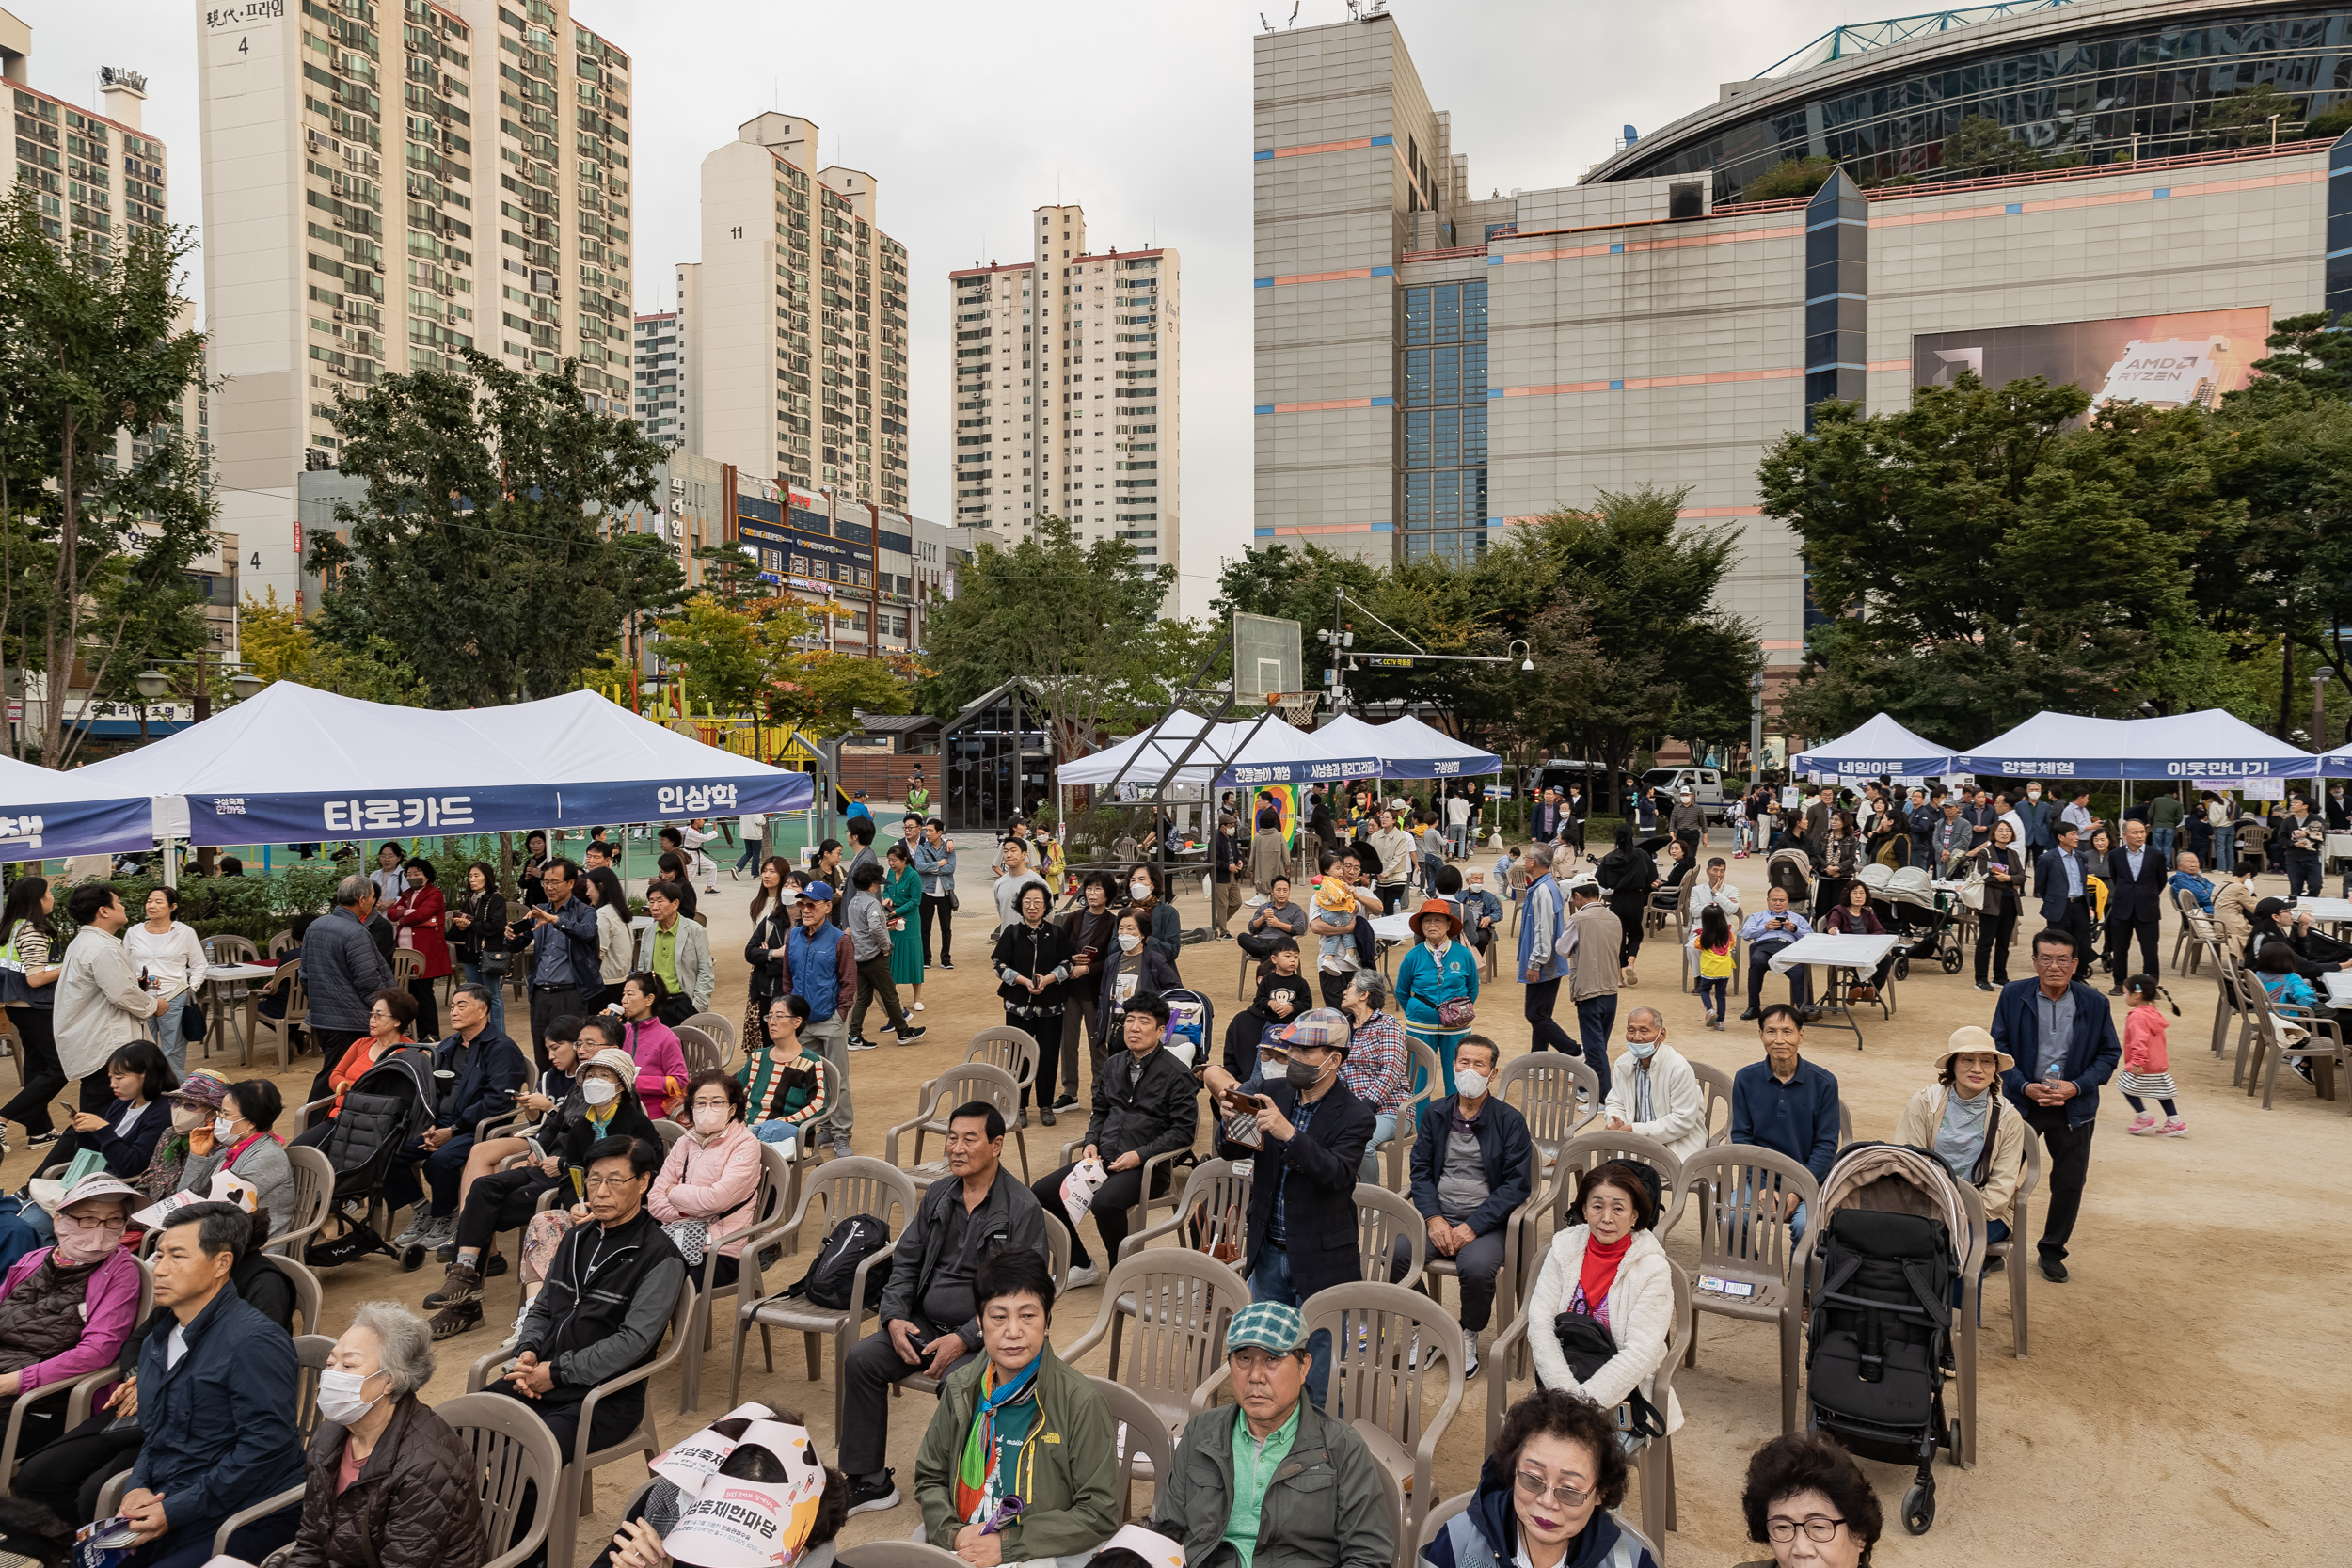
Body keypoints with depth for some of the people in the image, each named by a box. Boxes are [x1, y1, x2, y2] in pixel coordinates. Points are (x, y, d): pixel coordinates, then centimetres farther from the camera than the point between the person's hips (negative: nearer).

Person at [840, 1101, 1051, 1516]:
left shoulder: (1023, 1209, -12)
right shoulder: (938, 1194, 8)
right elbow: (905, 1261, 13)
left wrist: (964, 1339, -22)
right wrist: (894, 1317, -4)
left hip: (983, 1333, -6)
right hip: (924, 1322, 6)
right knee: (861, 1359, -11)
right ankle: (869, 1482, 4)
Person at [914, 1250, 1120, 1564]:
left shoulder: (1078, 1401, -12)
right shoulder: (961, 1388, 3)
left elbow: (1100, 1512, -10)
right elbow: (929, 1478, 13)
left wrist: (1007, 1544, -14)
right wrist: (952, 1534, -6)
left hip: (1039, 1558, -3)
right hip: (961, 1551, 4)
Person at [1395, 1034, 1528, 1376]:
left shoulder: (1510, 1120, -1)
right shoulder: (1435, 1112, 10)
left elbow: (1516, 1184, -5)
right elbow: (1421, 1171, 8)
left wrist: (1472, 1227, -14)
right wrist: (1434, 1219, -10)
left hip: (1486, 1221, -3)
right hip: (1437, 1216, 3)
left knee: (1476, 1268, -33)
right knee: (1396, 1254, -24)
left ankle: (1469, 1336, 0)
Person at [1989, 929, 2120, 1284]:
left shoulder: (2094, 1003, -6)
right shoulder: (2013, 996, -8)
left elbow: (2110, 1053, 1)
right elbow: (1999, 1046, -3)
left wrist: (2076, 1087, -13)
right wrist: (2024, 1086, -16)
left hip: (2073, 1106, 1)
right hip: (2021, 1101, -1)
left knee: (2069, 1183, 9)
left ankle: (2052, 1251, 28)